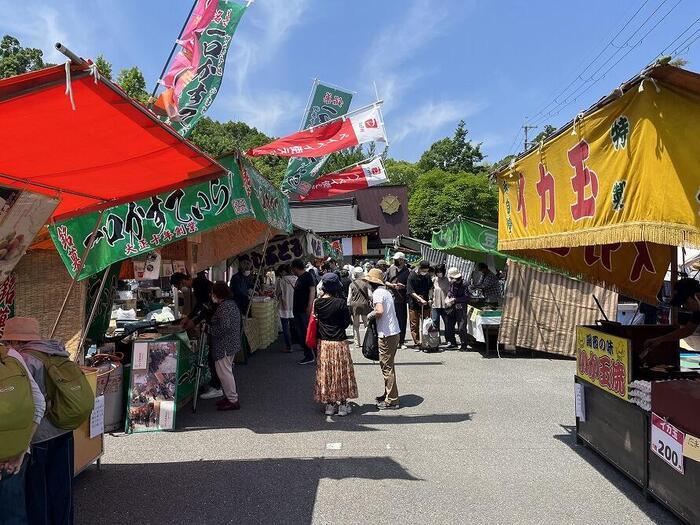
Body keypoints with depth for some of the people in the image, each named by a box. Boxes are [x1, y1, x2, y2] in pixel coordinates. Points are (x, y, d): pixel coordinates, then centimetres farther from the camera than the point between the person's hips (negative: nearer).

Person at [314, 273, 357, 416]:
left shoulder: (318, 302, -5)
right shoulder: (340, 302, -16)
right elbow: (347, 322, -8)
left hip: (323, 343, 4)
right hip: (339, 342, -4)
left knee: (326, 372, 13)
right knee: (341, 372, 9)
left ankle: (329, 404, 20)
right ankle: (343, 404, 16)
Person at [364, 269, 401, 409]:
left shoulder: (377, 293, -13)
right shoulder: (386, 291, 15)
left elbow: (380, 311, -27)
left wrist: (370, 315, -9)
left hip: (387, 334, -10)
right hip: (394, 332, 10)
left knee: (387, 367, -2)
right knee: (386, 365, 19)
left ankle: (391, 400, 4)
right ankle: (388, 394, 29)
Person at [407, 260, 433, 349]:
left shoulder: (427, 276, 7)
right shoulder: (412, 276, -9)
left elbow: (430, 288, 20)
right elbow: (410, 292, -14)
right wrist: (420, 299, -21)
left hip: (425, 304, 4)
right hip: (414, 305, -4)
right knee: (414, 325, 1)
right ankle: (416, 343, 9)